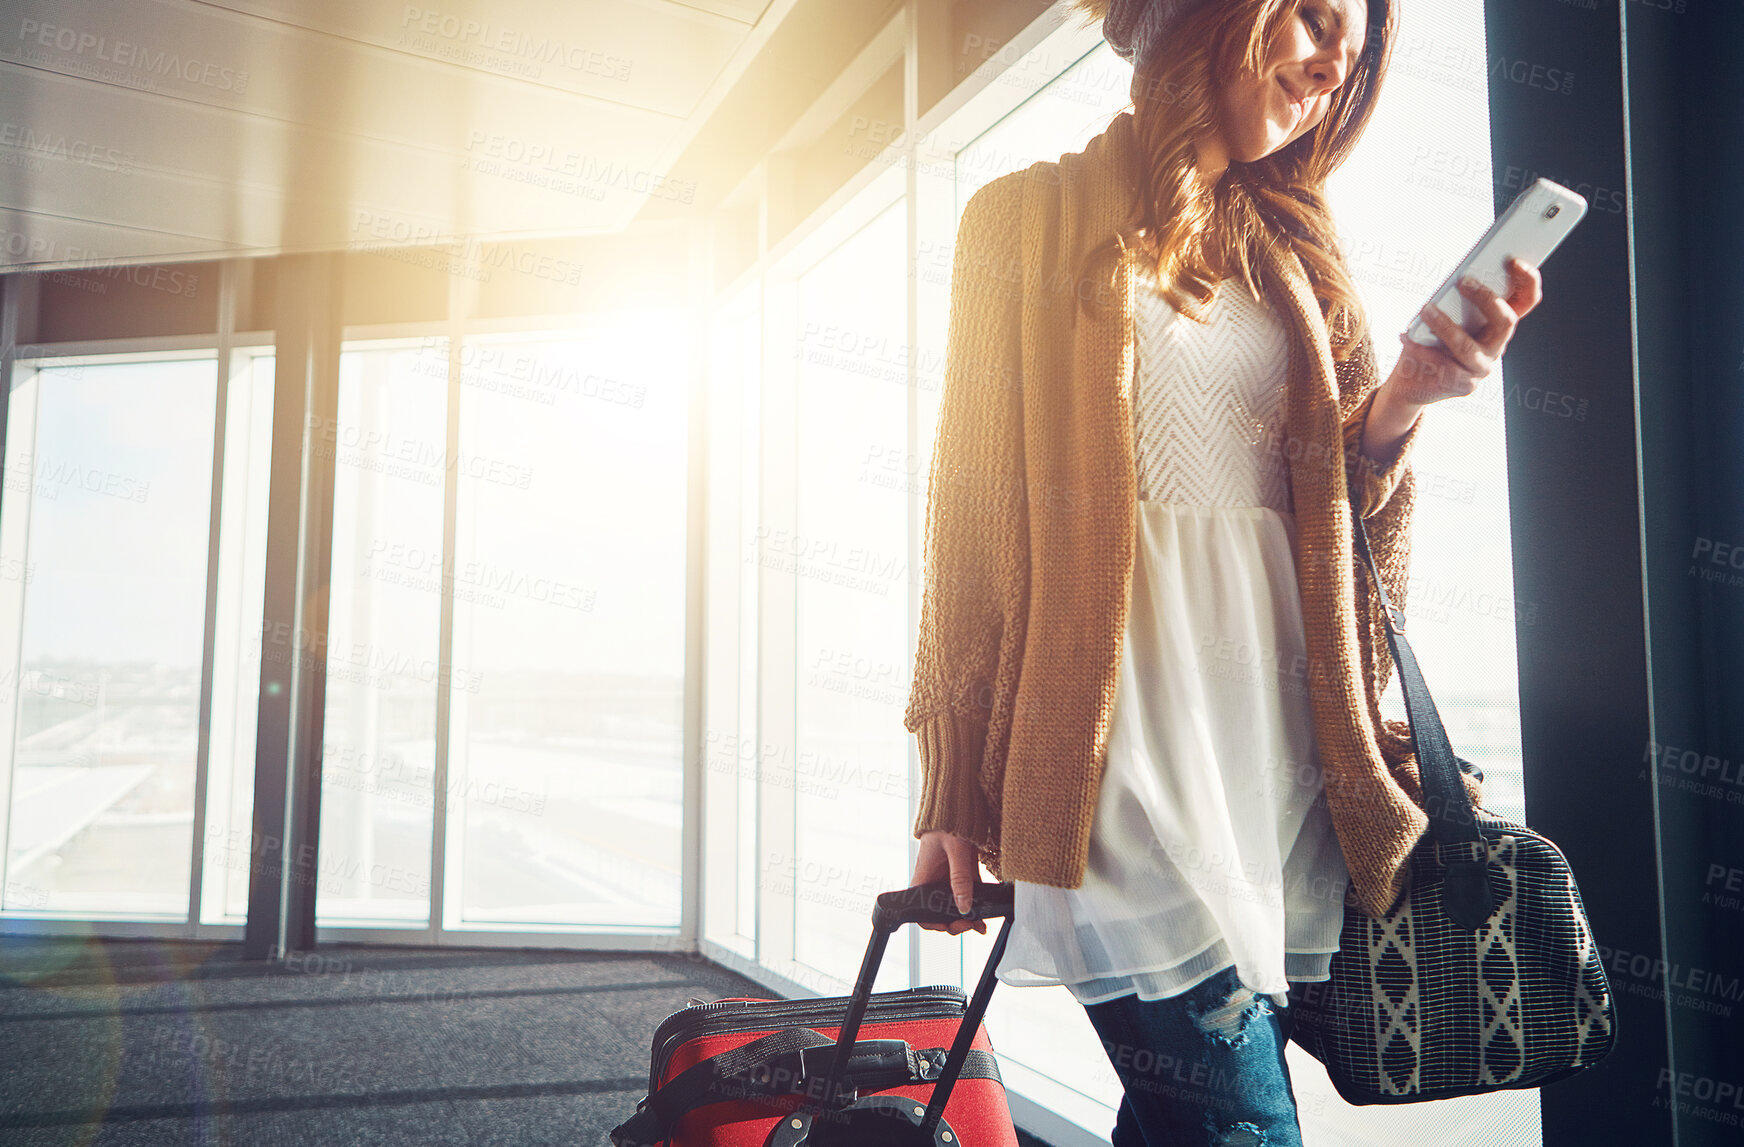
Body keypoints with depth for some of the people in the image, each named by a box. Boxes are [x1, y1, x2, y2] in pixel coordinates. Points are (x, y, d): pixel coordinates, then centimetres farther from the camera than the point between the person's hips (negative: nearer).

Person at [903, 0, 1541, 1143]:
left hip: (1281, 733, 5)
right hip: (1126, 735, -4)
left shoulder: (1292, 248, 19)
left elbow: (1341, 504, 17)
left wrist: (1402, 402, -5)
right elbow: (974, 502, -1)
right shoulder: (1031, 220, 5)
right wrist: (955, 775, -5)